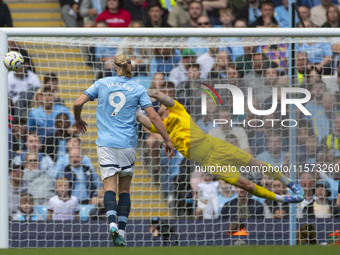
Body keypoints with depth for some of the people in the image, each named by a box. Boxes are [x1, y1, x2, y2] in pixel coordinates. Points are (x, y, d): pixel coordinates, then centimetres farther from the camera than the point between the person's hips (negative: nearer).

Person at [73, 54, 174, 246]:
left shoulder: (102, 84, 5)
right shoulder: (138, 89, 3)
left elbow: (78, 103, 2)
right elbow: (153, 116, -3)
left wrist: (78, 120, 22)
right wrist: (167, 140, 1)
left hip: (105, 143, 0)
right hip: (128, 144, 0)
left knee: (110, 187, -5)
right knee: (125, 189, 9)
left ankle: (112, 223, -30)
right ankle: (122, 230, -1)